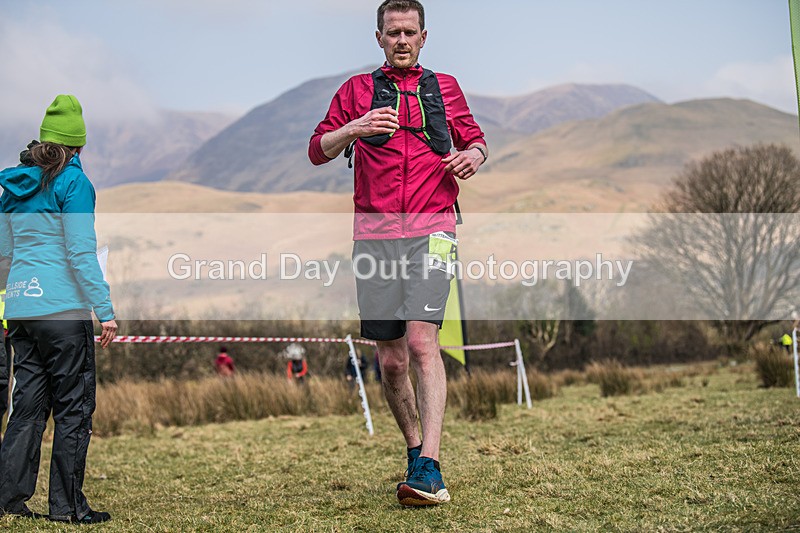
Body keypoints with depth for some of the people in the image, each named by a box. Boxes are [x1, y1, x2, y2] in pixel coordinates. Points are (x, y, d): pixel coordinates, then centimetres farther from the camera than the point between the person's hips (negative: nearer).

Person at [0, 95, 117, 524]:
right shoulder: (73, 181, -7)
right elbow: (81, 253, -13)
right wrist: (106, 310, -12)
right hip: (63, 308, -7)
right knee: (73, 407, 1)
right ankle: (67, 505, 4)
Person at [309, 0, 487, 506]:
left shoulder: (444, 87, 18)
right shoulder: (358, 89, 15)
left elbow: (476, 141, 26)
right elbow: (318, 150, 8)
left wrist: (473, 155, 2)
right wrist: (355, 129, -12)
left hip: (432, 228, -1)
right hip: (375, 232, 1)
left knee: (422, 341, -18)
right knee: (391, 359, 3)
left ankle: (429, 470, -22)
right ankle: (414, 450, 23)